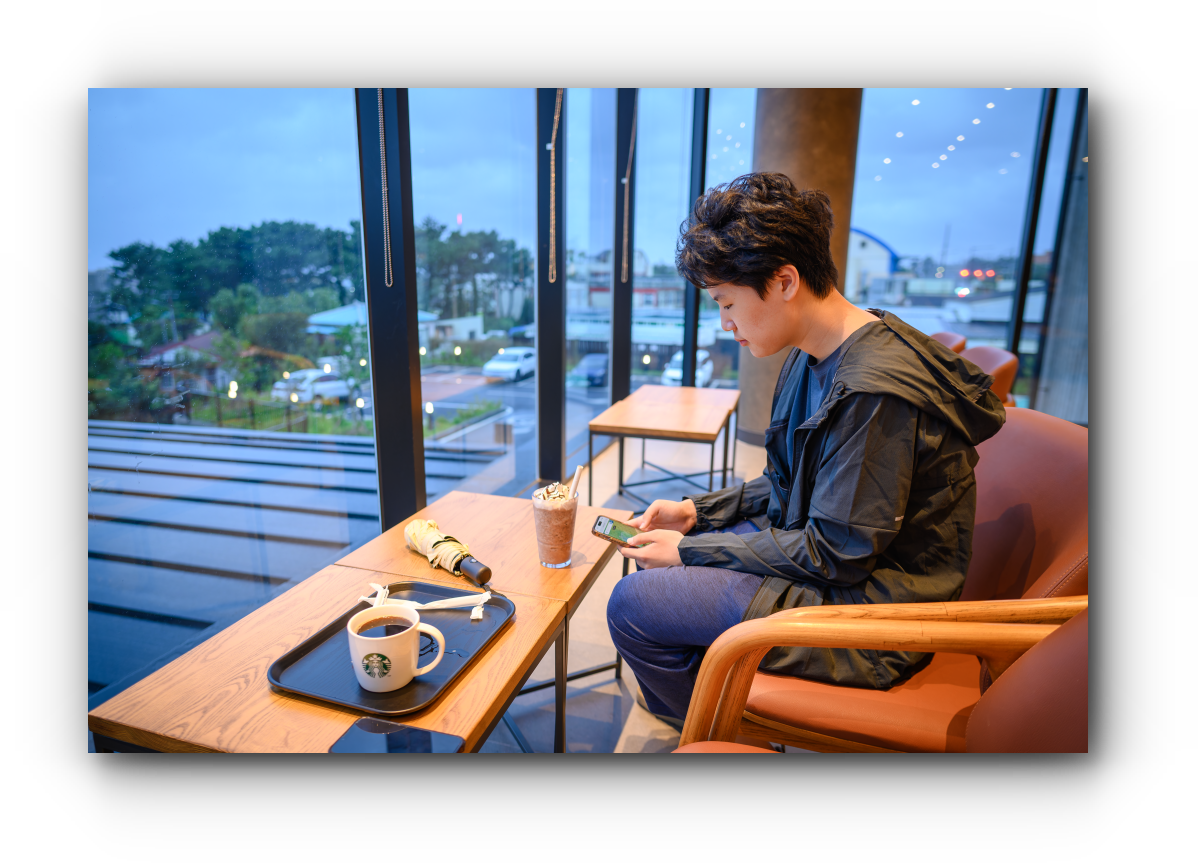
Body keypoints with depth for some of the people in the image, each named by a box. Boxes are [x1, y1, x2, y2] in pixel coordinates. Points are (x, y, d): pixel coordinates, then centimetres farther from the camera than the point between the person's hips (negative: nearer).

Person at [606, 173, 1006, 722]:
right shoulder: (813, 356, 3)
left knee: (632, 605, -14)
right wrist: (698, 511, 1)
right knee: (652, 554, 14)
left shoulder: (874, 389, -29)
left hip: (865, 611, -9)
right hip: (821, 552, 10)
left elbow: (835, 555, -24)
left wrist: (690, 550, -18)